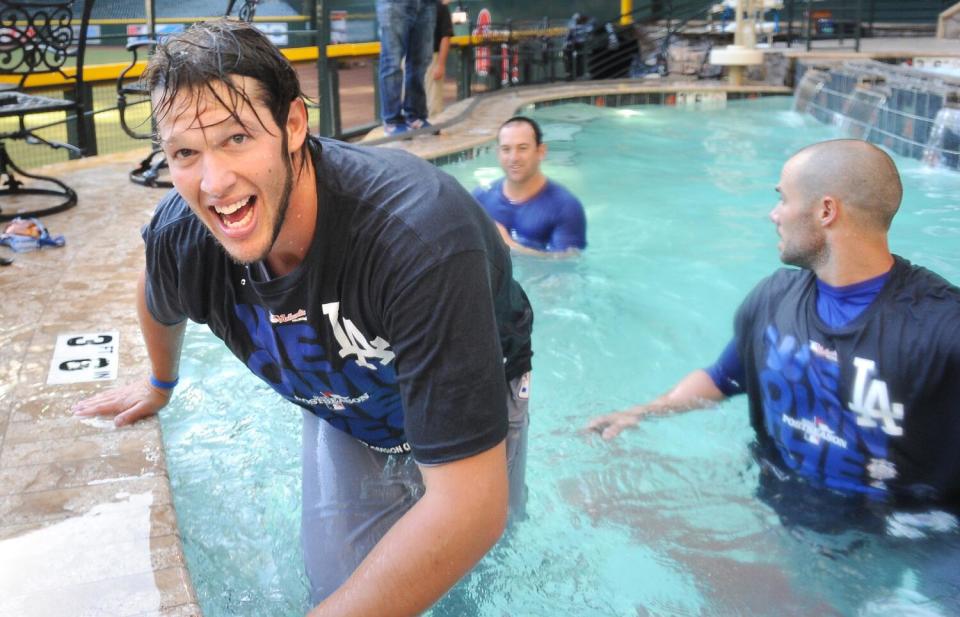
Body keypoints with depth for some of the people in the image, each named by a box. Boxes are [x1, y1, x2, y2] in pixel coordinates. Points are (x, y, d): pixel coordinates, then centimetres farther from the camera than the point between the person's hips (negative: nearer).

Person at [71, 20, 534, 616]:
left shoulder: (419, 232, -45)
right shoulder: (180, 234, -26)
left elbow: (472, 505, -45)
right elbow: (161, 304, 5)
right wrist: (160, 384, 24)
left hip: (470, 407, -2)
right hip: (345, 416, 3)